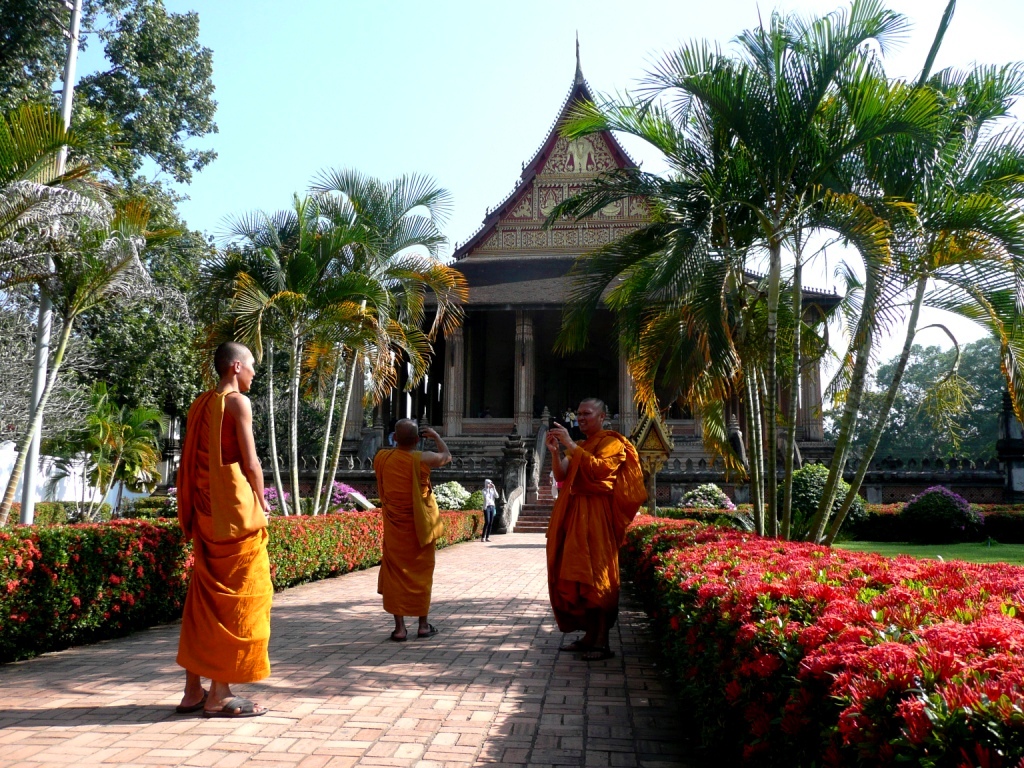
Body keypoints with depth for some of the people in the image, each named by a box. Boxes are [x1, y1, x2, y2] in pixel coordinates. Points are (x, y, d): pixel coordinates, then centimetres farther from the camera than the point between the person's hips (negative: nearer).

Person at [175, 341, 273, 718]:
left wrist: (197, 509, 18)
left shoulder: (200, 404, 13)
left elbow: (193, 461, 15)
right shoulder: (238, 401, -10)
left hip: (206, 513, 8)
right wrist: (261, 503, 0)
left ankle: (193, 690, 18)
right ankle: (220, 694, 3)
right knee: (235, 598, -2)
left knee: (204, 598, 12)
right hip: (237, 511, -8)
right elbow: (250, 462, -13)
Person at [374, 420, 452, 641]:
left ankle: (399, 627, 6)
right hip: (420, 528, -1)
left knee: (395, 575, 7)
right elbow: (447, 456, 4)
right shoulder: (423, 459, -16)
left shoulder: (381, 458, -9)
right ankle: (423, 625, 19)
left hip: (394, 528, 1)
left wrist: (400, 443, 19)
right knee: (421, 574, 11)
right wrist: (436, 436, 18)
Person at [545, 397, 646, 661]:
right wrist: (555, 451, -4)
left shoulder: (612, 443, 0)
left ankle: (602, 641, -9)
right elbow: (561, 475, 11)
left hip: (596, 515, -7)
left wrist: (571, 445, -18)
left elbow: (598, 468, -18)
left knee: (596, 575, -10)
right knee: (576, 574, 6)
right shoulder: (580, 446, 21)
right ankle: (589, 634, 13)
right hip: (573, 513, 8)